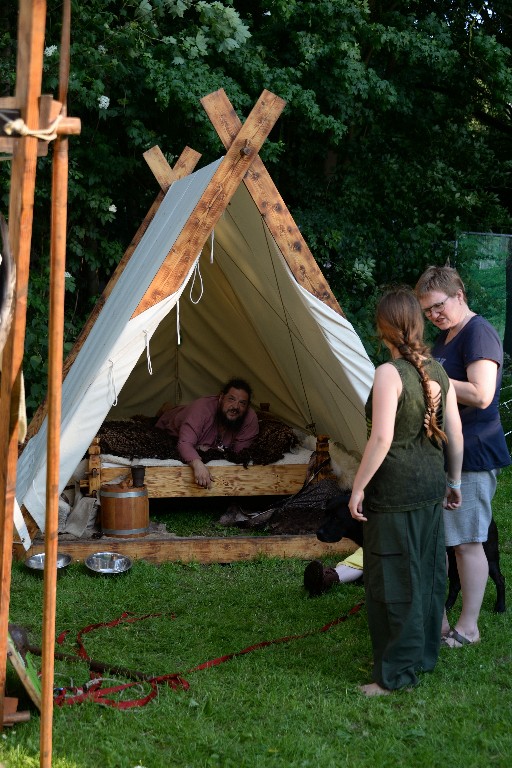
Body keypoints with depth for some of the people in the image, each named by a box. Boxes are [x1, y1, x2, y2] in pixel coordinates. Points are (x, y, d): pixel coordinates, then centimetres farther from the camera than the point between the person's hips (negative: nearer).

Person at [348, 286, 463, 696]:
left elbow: (381, 439, -20)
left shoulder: (389, 374, -16)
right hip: (431, 486, 8)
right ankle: (425, 656, 29)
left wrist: (358, 487, -12)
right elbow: (455, 433, 9)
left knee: (393, 580, 0)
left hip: (395, 491, -7)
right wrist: (454, 482, 20)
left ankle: (396, 673, 6)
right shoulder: (438, 372, 5)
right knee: (428, 573, 16)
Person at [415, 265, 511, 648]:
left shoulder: (479, 333, -15)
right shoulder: (445, 336, 15)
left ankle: (468, 628, 9)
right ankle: (435, 619, 21)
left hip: (472, 455, -10)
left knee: (467, 542, -1)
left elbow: (480, 395, -26)